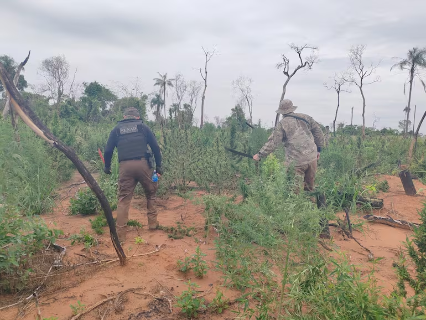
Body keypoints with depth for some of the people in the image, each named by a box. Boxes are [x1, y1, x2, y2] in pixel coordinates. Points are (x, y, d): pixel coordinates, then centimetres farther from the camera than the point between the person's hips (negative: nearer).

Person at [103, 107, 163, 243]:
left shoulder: (117, 129, 16)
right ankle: (153, 223, 24)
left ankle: (120, 234, 5)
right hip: (143, 164, 0)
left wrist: (107, 166, 25)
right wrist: (158, 166, 11)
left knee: (123, 199, 6)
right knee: (151, 193, 20)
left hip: (125, 166, 1)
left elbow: (108, 150, 11)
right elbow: (155, 147, 7)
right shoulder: (143, 126, 14)